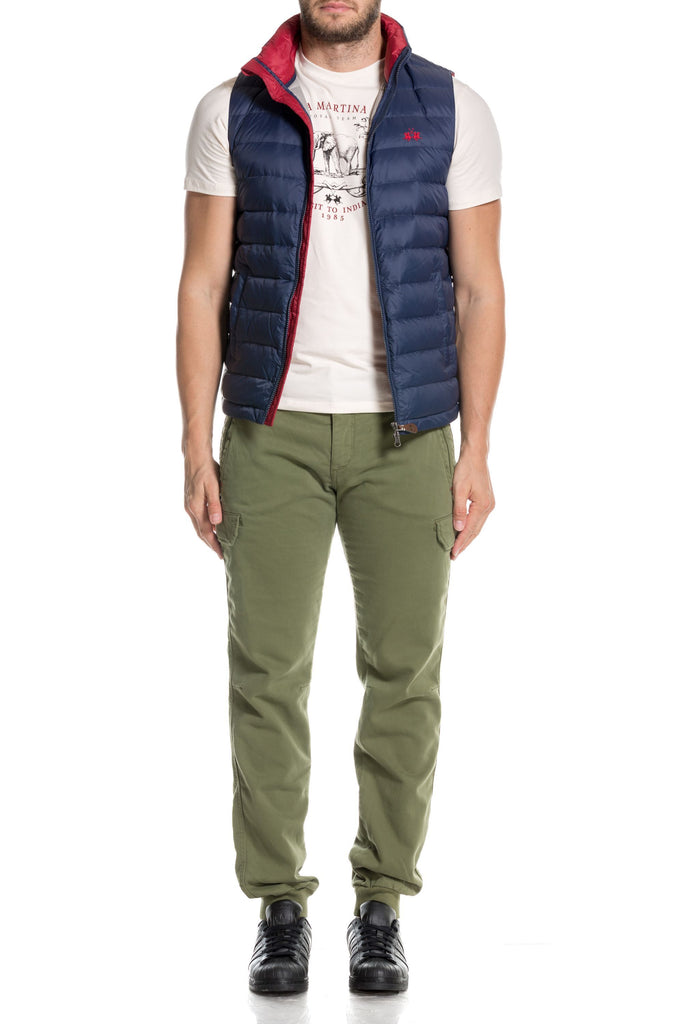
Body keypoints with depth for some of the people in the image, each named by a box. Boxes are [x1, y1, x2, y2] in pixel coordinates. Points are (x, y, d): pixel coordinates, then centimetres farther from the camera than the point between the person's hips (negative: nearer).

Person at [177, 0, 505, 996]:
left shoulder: (451, 110, 2)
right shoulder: (232, 110, 3)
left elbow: (478, 289, 2)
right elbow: (203, 285, 3)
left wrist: (476, 451, -5)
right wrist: (197, 448, -4)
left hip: (406, 433, 0)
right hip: (273, 431, 0)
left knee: (403, 671, 2)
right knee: (268, 671, 0)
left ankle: (381, 905, 15)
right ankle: (280, 907, 12)